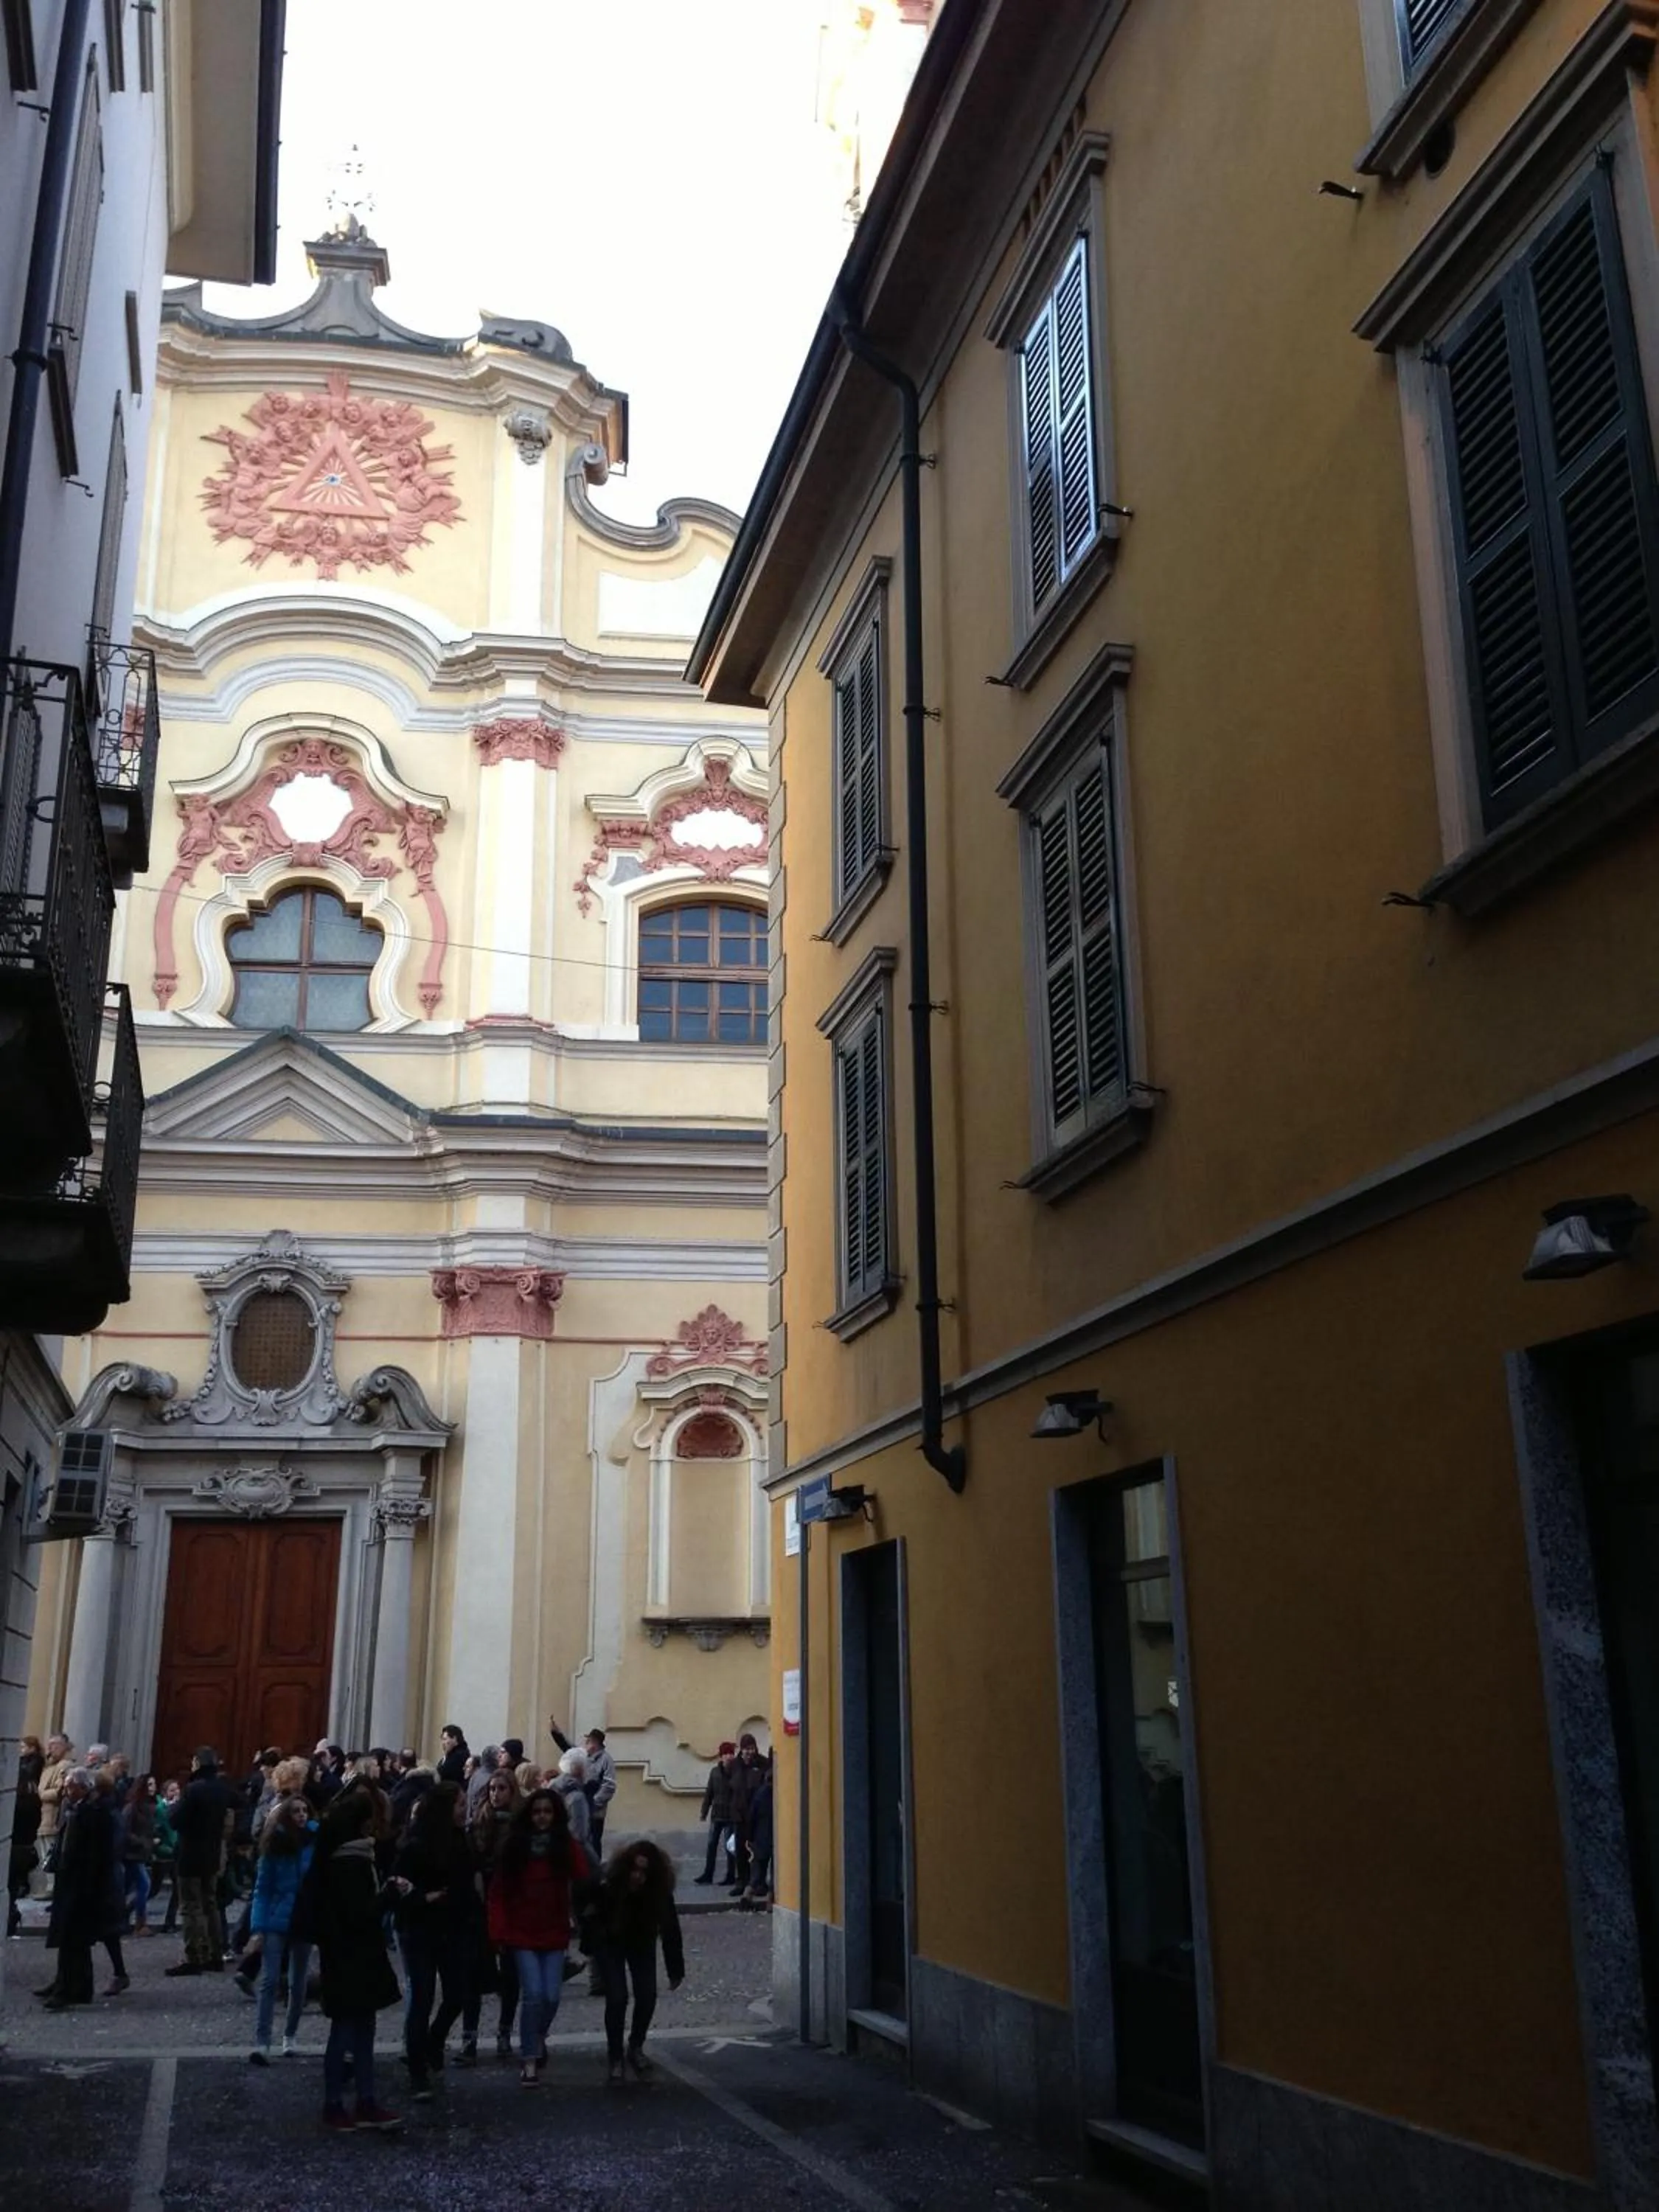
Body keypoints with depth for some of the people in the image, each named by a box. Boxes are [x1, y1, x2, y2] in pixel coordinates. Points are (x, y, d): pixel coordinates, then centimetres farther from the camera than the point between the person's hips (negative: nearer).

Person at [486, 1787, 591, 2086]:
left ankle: (537, 2039, 32)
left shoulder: (567, 1847, -1)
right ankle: (530, 2059, 2)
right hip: (522, 1934, -2)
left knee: (552, 1996, 1)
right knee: (533, 1994, -11)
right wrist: (500, 1932, -10)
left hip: (554, 1935, 2)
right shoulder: (514, 1846, -4)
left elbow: (585, 1881, -6)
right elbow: (499, 1892, -4)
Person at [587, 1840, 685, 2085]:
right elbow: (593, 1921, -25)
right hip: (609, 1944, -2)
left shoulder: (660, 1893, -28)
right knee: (617, 1998, -13)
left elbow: (670, 1931, -19)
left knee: (647, 1997, -4)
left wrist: (676, 1970, -14)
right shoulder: (608, 1889, -35)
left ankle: (636, 2047, 22)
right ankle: (615, 2058, 6)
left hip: (642, 1945, 2)